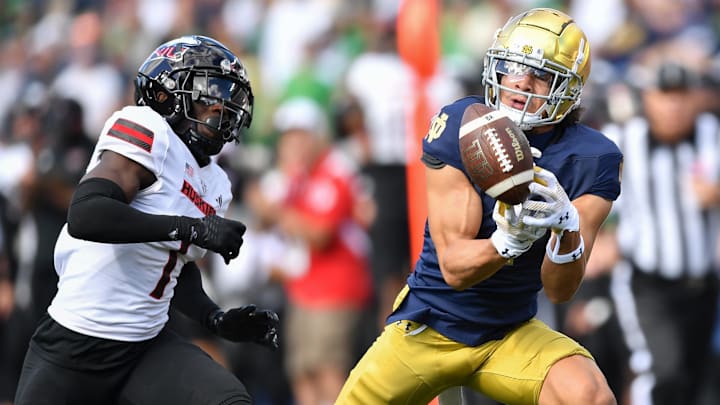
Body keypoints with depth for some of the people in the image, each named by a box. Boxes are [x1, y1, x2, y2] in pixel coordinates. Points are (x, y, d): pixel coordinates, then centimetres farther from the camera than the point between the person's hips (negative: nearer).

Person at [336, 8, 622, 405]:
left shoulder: (588, 160, -10)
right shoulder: (461, 129, -14)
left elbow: (560, 290, -14)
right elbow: (454, 268, -19)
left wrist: (567, 229, -35)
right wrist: (507, 241, -41)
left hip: (512, 333, 0)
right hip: (430, 326, 0)